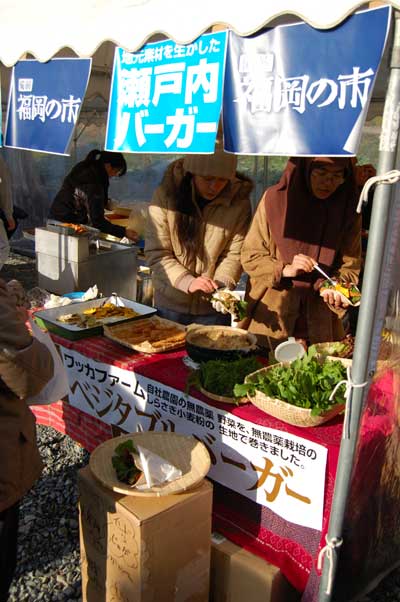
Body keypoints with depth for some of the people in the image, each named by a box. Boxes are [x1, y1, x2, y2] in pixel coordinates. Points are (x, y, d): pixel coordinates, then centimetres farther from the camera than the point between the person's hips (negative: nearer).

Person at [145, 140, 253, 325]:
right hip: (170, 305, 0)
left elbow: (234, 254, -6)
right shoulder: (165, 196, -13)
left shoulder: (239, 201, -9)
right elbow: (156, 254, -13)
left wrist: (222, 284, -23)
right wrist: (187, 281, -26)